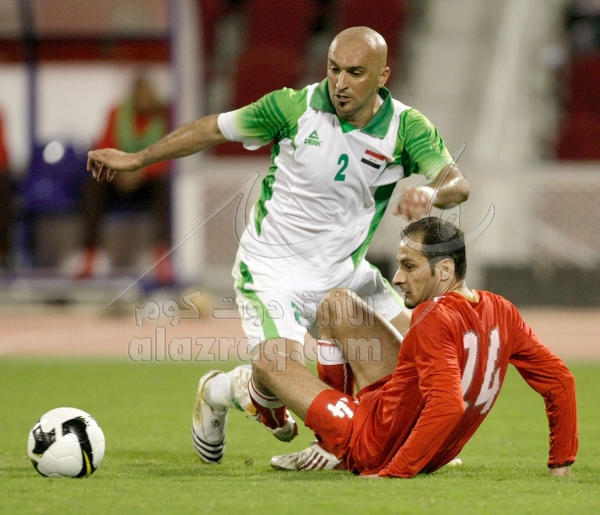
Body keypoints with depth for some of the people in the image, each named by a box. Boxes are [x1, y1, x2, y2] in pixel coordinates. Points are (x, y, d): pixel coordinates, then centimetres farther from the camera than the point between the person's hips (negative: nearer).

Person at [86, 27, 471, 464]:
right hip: (273, 268, -4)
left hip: (345, 272, 4)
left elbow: (457, 184, -20)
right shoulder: (295, 107, -14)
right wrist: (137, 159, 7)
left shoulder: (407, 128, -10)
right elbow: (216, 128, -1)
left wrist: (431, 193, -46)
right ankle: (218, 393, 12)